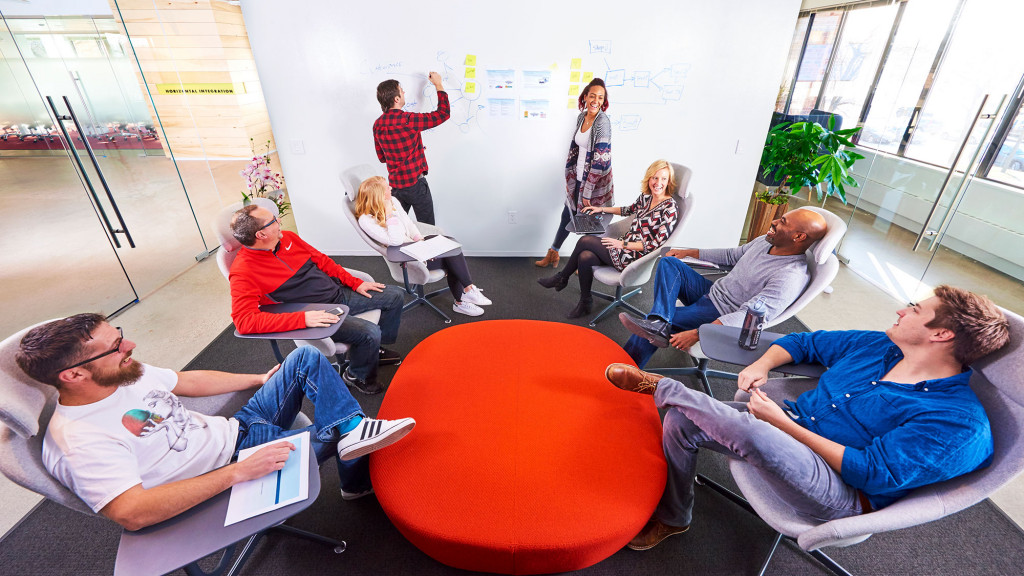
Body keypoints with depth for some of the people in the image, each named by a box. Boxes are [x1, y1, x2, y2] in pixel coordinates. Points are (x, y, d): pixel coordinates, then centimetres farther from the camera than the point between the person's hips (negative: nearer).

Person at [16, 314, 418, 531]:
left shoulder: (127, 376, -1)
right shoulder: (80, 443, -25)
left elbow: (189, 381, 12)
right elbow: (131, 514, -34)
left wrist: (261, 379, 17)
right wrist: (239, 472, -37)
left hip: (234, 427, 8)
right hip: (233, 461, -8)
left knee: (306, 358, -6)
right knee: (338, 431, -16)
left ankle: (355, 427, -9)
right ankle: (356, 484, 8)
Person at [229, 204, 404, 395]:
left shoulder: (287, 237, 3)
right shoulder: (243, 272, -18)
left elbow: (321, 260, 14)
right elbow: (244, 320, -27)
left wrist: (356, 283, 7)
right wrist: (302, 318, -36)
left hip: (338, 292, 8)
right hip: (315, 313, -8)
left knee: (395, 295, 9)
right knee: (369, 332, -28)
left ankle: (374, 349, 27)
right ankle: (358, 376, 6)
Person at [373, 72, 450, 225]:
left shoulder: (377, 125, 2)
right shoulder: (408, 120, -20)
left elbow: (382, 157, 13)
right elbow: (443, 113, -12)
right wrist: (438, 85, 1)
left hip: (395, 184, 7)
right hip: (415, 184, -7)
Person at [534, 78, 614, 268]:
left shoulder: (603, 122, -19)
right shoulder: (581, 117, 3)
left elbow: (600, 160, -22)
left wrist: (587, 192, -21)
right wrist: (569, 176, 12)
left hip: (594, 181, -7)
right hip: (578, 178, 7)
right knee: (567, 214, 18)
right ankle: (552, 254, 36)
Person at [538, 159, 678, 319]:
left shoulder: (670, 208, -14)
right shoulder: (645, 196, 9)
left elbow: (657, 243, -18)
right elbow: (629, 210, 30)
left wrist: (623, 244, -21)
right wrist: (601, 209, 25)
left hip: (636, 256, -7)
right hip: (625, 245, 7)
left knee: (585, 241, -13)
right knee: (584, 257, -14)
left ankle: (562, 278, 8)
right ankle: (585, 302, 5)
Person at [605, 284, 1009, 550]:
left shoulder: (958, 424, -14)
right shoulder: (878, 346, 8)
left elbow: (874, 472, -21)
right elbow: (804, 342, 17)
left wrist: (782, 420, -23)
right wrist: (762, 364, -5)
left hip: (842, 493, -7)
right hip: (789, 430, 7)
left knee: (752, 432, -41)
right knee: (682, 421, -10)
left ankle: (662, 387, -15)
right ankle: (672, 518, 12)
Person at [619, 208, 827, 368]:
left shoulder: (791, 276, -26)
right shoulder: (765, 241, 1)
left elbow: (750, 314, -32)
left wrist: (697, 334, -38)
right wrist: (689, 252, 18)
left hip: (722, 315, -9)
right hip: (712, 291, 9)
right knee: (668, 262, -7)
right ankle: (659, 323, -25)